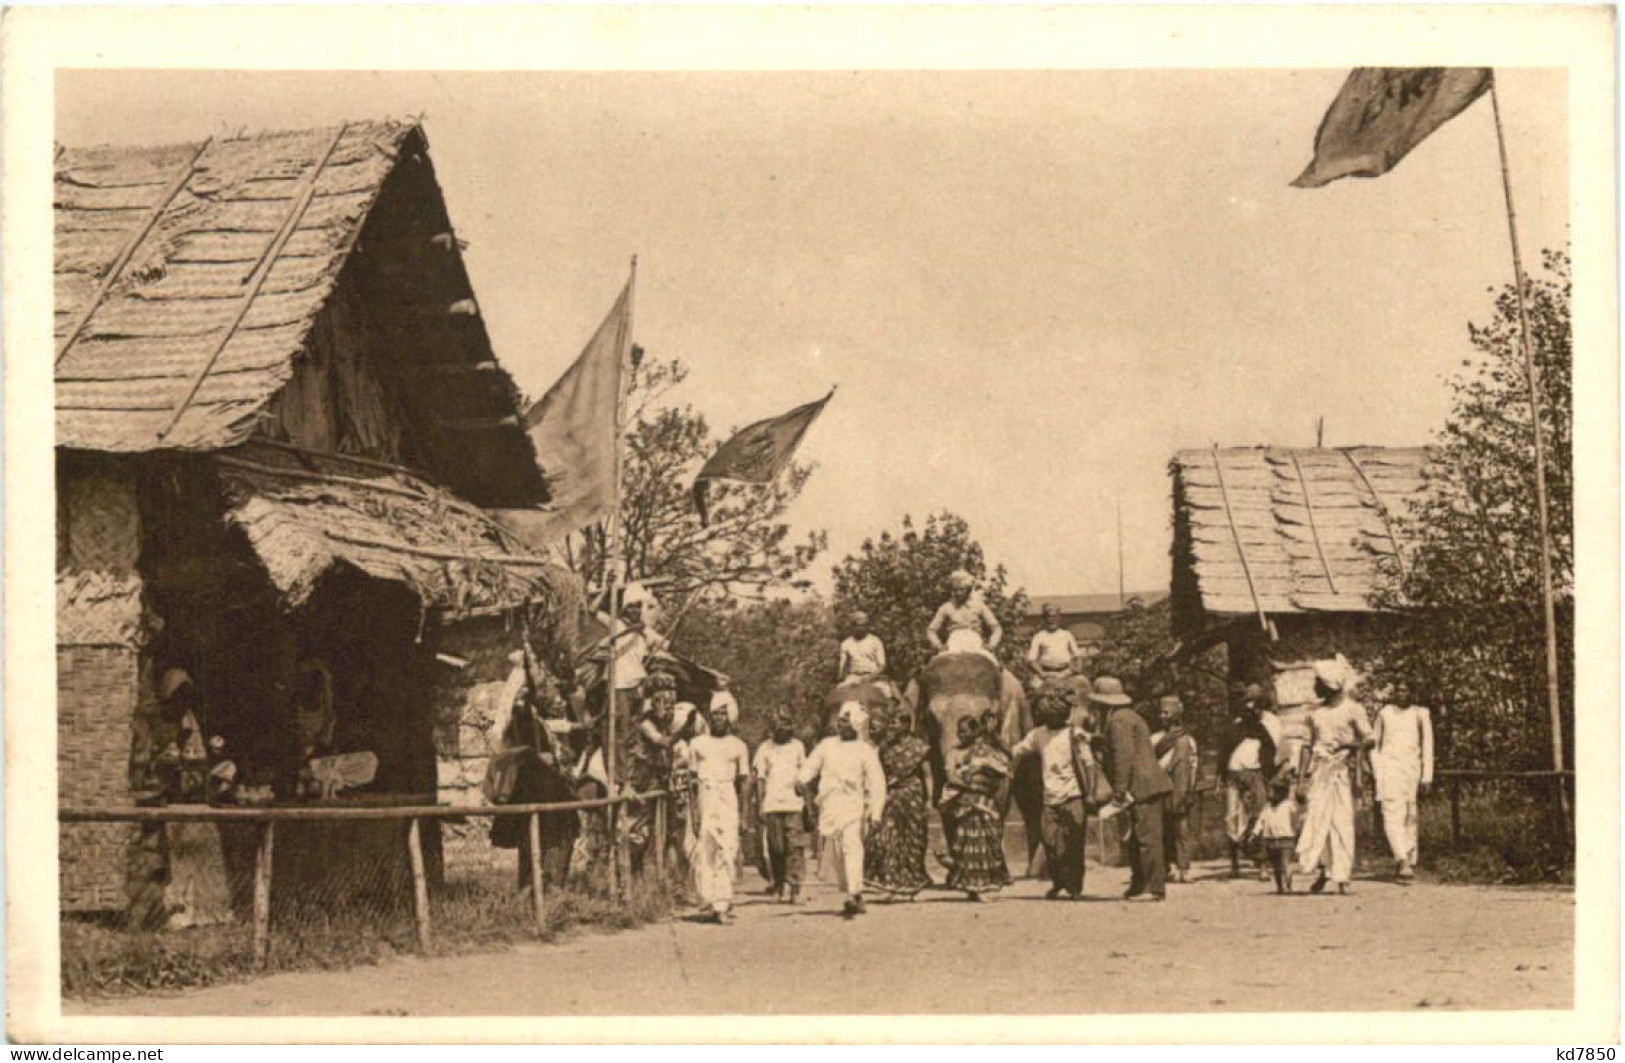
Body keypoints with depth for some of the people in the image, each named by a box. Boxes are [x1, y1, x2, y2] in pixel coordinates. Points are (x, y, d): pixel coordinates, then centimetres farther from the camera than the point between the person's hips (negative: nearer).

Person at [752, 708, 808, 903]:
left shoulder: (798, 746, 12)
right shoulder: (765, 748, 7)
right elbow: (760, 779, 6)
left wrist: (807, 803, 13)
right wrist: (759, 807, -1)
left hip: (794, 804, 0)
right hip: (772, 805, 0)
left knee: (795, 847, -10)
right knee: (776, 849, 1)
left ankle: (793, 887, -12)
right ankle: (778, 884, 14)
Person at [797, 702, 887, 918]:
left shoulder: (865, 751, 3)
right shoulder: (827, 745, 14)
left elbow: (877, 782, -1)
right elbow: (811, 765, 14)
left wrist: (875, 811, -11)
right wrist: (801, 780, -9)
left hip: (853, 805, -4)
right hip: (830, 806, 4)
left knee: (852, 847, -19)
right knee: (837, 853, 5)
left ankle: (855, 896, -28)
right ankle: (851, 896, 15)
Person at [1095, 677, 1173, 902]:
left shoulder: (1119, 720, -10)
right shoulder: (1131, 716, 23)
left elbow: (1124, 756, -19)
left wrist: (1119, 790, -20)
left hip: (1142, 787, -11)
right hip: (1150, 785, 11)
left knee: (1147, 838, -9)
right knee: (1137, 839, 13)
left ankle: (1154, 888, -9)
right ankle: (1139, 885, 17)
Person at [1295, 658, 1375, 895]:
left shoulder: (1352, 709, 0)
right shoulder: (1316, 712, 14)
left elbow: (1368, 740, -4)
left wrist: (1351, 745, -23)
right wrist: (1303, 776, 12)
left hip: (1341, 769, -4)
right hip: (1319, 769, 4)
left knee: (1341, 821, -6)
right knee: (1315, 820, -4)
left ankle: (1342, 877, -2)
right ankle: (1321, 872, 7)